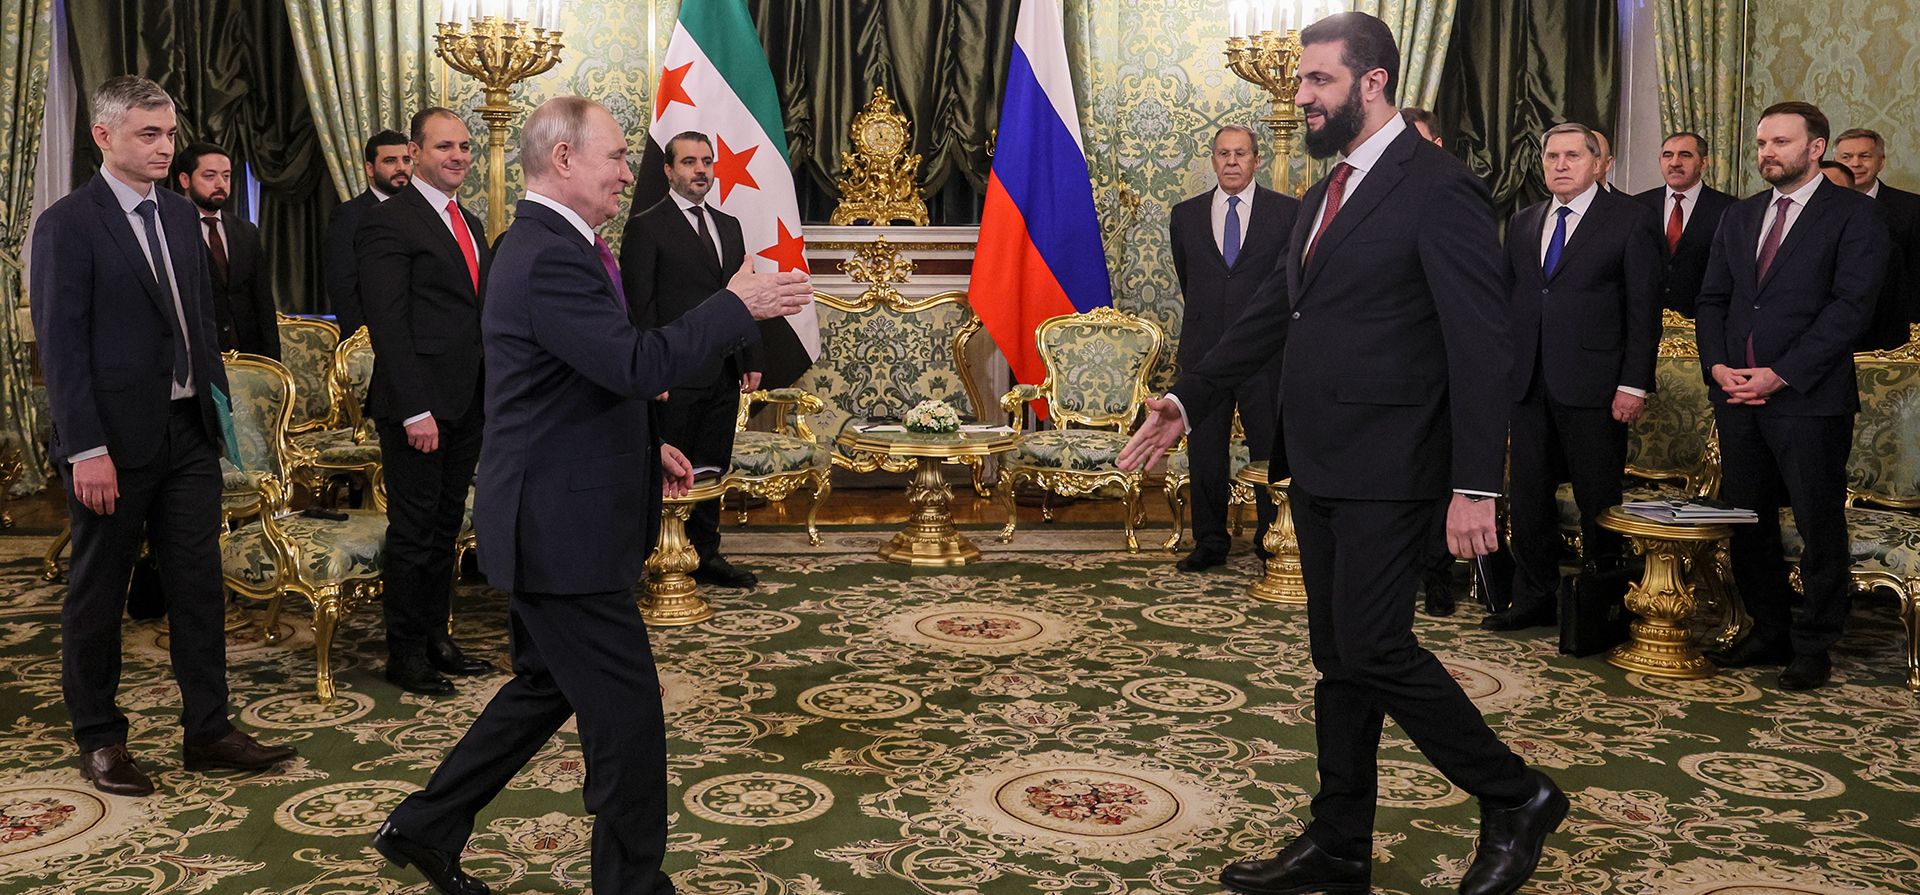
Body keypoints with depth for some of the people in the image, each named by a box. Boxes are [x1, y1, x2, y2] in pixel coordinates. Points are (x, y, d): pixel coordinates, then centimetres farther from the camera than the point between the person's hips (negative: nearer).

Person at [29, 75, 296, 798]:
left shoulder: (181, 216, 11)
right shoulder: (66, 224, -9)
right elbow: (60, 346, -13)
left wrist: (220, 403, 11)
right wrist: (86, 450, -17)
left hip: (189, 432, 6)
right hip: (115, 439, -6)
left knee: (199, 585, 8)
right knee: (97, 595, 8)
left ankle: (207, 731, 17)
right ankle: (99, 741, 21)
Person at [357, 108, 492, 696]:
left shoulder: (470, 225, 17)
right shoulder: (389, 222, -9)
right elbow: (388, 324, -15)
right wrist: (415, 411, -20)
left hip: (466, 405, 8)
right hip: (419, 405, -8)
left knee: (446, 527, 14)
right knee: (415, 531, 0)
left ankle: (436, 638, 25)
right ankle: (405, 654, 12)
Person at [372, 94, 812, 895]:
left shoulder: (549, 245, 13)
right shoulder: (551, 259, -21)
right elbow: (640, 364, -29)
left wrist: (645, 448, 15)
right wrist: (738, 306, -19)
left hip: (552, 520, 11)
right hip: (565, 529, -11)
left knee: (546, 687, 22)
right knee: (627, 709, 1)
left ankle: (425, 828, 33)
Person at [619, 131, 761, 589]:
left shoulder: (729, 225, 16)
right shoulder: (646, 227, -4)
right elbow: (640, 306, -10)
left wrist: (752, 361, 11)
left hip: (724, 375, 6)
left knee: (712, 470, 12)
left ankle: (705, 556, 22)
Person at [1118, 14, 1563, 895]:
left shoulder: (1437, 187, -11)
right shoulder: (1324, 196, 15)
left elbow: (1482, 345, -15)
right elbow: (1273, 311, 20)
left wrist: (1475, 485, -20)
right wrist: (1187, 400, 13)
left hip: (1388, 468, -8)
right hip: (1320, 466, 9)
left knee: (1372, 648, -9)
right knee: (1338, 656, 13)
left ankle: (1515, 797, 12)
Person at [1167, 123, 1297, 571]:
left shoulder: (1288, 211, 1)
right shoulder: (1186, 214, 9)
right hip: (1204, 348, 2)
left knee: (1271, 449, 3)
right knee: (1205, 451, 6)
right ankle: (1210, 542, 16)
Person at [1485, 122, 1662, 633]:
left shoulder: (1631, 221, -1)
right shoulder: (1523, 223, 15)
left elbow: (1644, 309, -5)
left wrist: (1634, 384, -12)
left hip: (1593, 387, -5)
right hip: (1527, 384, 5)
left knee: (1599, 502, 2)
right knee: (1529, 497, 9)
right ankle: (1534, 600, 20)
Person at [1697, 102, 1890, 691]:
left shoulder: (1854, 216, -2)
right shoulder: (1739, 218, 16)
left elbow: (1850, 306, -11)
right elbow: (1712, 299, 15)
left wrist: (1781, 374, -16)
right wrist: (1718, 366, -3)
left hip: (1810, 398, -6)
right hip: (1737, 397, 6)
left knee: (1819, 527, 3)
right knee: (1746, 523, 10)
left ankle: (1814, 647, 14)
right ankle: (1768, 634, 22)